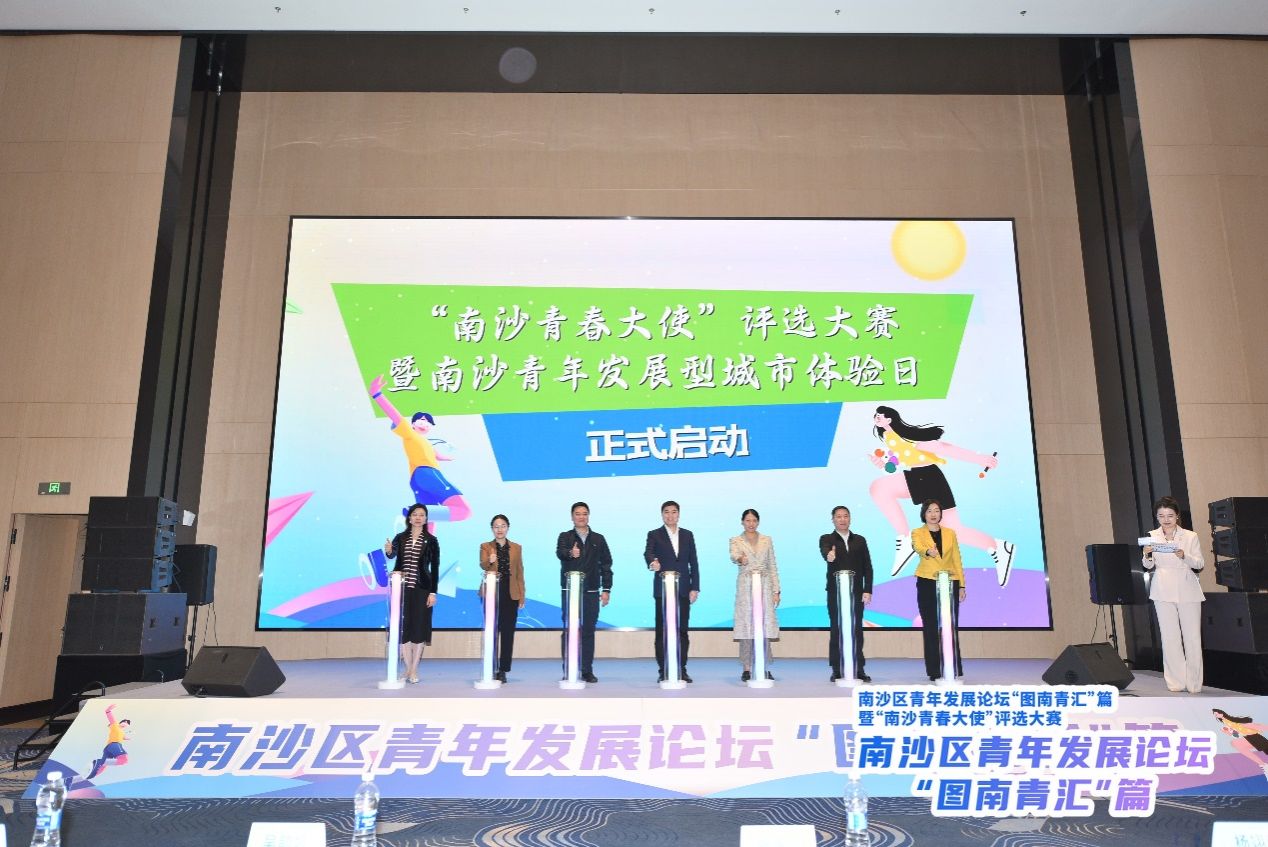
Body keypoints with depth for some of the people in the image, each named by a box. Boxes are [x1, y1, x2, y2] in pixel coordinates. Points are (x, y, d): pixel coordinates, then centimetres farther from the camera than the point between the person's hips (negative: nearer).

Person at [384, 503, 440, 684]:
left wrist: (433, 592, -7)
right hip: (401, 588, 2)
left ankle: (414, 670, 11)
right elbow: (392, 555, -13)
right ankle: (408, 668, 17)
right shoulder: (400, 538, 5)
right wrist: (388, 551, -37)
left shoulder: (431, 540, 1)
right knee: (403, 627, 4)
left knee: (419, 627, 1)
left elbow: (435, 567, -1)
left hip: (421, 589, -1)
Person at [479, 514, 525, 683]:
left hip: (511, 595, 1)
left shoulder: (516, 548, 11)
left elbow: (520, 573, 10)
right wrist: (489, 561, -36)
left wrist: (522, 597, 4)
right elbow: (482, 565, -13)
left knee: (508, 632, 1)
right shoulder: (485, 547, 6)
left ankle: (503, 670, 7)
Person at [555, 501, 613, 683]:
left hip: (591, 592, 2)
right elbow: (559, 552, -17)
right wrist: (570, 553, -41)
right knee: (569, 631, 0)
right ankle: (568, 671, 5)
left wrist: (606, 589, 3)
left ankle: (587, 671, 10)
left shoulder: (598, 539, 11)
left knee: (588, 631, 3)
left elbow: (606, 565, 10)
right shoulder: (565, 537, 5)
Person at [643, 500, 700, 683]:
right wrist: (652, 562, -39)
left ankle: (681, 670, 11)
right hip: (663, 589, -3)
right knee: (662, 631, -1)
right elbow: (648, 553, -16)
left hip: (683, 590, 3)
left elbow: (694, 562, 10)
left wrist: (695, 588, 3)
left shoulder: (687, 535, 12)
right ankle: (663, 671, 5)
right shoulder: (654, 535, 3)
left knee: (682, 631, 4)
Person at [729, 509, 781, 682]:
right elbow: (733, 555, -18)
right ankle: (746, 669, 2)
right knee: (746, 626, -4)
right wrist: (740, 559, -42)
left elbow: (773, 566, 12)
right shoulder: (736, 541, 4)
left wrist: (776, 590, 5)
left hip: (765, 585, 2)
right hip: (745, 586, -2)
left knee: (765, 626, -1)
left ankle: (765, 668, 8)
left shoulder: (767, 540, 12)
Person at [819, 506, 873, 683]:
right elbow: (824, 552, -19)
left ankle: (858, 670, 7)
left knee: (857, 631, 2)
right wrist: (829, 555, -43)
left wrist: (867, 590, -1)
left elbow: (867, 567, 9)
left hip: (856, 593, 2)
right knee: (836, 630, -1)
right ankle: (837, 670, 4)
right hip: (835, 593, -2)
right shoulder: (826, 539, 5)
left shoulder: (860, 540, 13)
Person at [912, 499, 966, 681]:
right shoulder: (918, 533, 1)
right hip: (927, 584, -2)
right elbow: (917, 547, -22)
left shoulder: (950, 533, 10)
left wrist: (962, 585, 4)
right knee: (931, 627, -1)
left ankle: (954, 670, 6)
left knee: (951, 627, 0)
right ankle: (935, 671, 3)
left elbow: (956, 560, 10)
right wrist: (928, 552, -45)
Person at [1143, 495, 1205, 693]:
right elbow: (1149, 566, 5)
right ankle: (1176, 682, 7)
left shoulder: (1190, 536, 3)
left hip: (1187, 590, -1)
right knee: (1169, 637, 1)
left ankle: (1194, 683, 10)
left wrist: (1185, 556, -21)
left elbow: (1200, 564, -1)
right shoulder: (1152, 536, 6)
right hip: (1163, 591, 1)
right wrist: (1148, 556, -16)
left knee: (1192, 637, 1)